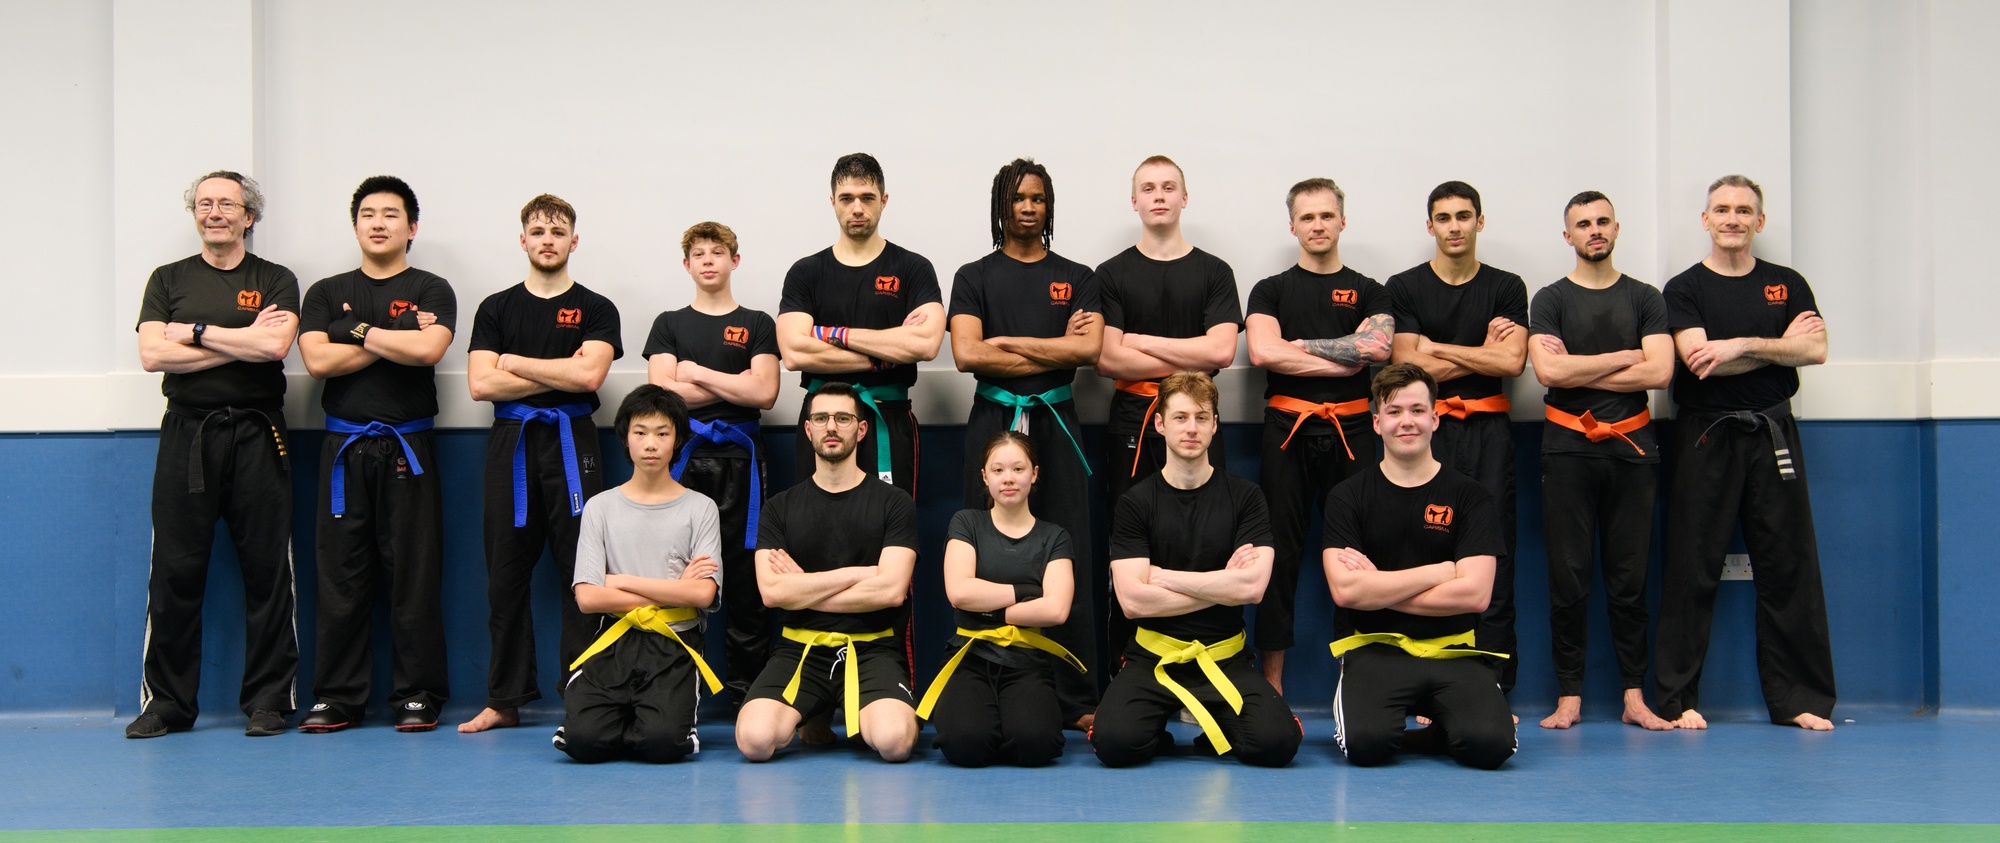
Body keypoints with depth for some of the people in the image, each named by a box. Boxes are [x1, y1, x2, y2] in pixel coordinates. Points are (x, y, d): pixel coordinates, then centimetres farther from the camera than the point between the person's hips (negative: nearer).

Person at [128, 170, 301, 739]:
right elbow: (153, 355, -2)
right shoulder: (169, 280, 13)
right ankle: (167, 702, 9)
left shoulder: (276, 281, 9)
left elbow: (275, 345, -11)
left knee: (266, 572, -1)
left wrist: (196, 331, -4)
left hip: (256, 435, -1)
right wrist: (243, 341, -6)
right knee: (175, 572, 0)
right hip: (187, 434, 1)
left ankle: (269, 702, 7)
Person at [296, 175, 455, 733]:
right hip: (345, 448, 2)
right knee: (340, 576, 2)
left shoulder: (431, 291, 6)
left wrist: (363, 332, -4)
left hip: (408, 448, -2)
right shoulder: (327, 293, 13)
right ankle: (336, 697, 9)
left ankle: (417, 696, 6)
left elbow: (428, 349, -14)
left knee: (414, 576, -1)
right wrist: (396, 340, -4)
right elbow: (317, 361, -3)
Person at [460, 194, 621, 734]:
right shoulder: (497, 309, 12)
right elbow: (481, 384, -1)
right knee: (506, 576, 4)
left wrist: (515, 362, -4)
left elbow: (588, 374, -11)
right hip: (511, 445, 2)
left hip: (572, 445, -2)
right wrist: (559, 375, -7)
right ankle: (505, 700, 12)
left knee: (582, 575, -4)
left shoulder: (595, 310, 7)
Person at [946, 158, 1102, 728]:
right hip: (994, 422, 0)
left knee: (1067, 560, -3)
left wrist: (1006, 343, -6)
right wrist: (1054, 350, -6)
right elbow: (967, 354, -8)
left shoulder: (1076, 278, 12)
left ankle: (1076, 700, 2)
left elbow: (1088, 349, -6)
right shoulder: (975, 277, 9)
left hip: (1055, 423, 1)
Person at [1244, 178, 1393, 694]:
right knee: (1279, 554, -1)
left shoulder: (1368, 293, 13)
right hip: (1288, 430, 0)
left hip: (1350, 432, 1)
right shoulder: (1270, 291, 11)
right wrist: (1344, 357, -7)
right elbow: (1263, 352, -8)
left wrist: (1298, 346, -7)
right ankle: (1271, 684, 2)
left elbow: (1378, 348, -8)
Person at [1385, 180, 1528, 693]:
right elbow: (1409, 366, -4)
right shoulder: (1404, 288, 7)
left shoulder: (1507, 288, 11)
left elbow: (1512, 362, -4)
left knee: (1493, 556, -2)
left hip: (1488, 431, 1)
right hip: (1429, 431, -1)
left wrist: (1437, 348, -3)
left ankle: (1495, 687, 2)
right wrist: (1483, 352, -1)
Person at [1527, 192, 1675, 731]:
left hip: (1632, 447, 1)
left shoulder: (1645, 299, 10)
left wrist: (1578, 371, -7)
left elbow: (1659, 372, -4)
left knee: (1629, 578, 3)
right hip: (1568, 448, -1)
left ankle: (1634, 696, 8)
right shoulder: (1552, 300, 6)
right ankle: (1568, 696, 4)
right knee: (1568, 576, -1)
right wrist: (1624, 357, -4)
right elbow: (1547, 370, -11)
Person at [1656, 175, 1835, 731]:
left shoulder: (1786, 285, 12)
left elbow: (1815, 350, -3)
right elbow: (1697, 357, -13)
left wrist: (1741, 344, -14)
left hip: (1773, 436, 3)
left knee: (1789, 568, 3)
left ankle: (1799, 699, 12)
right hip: (1706, 439, -3)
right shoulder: (1685, 289, 3)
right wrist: (1780, 343, -6)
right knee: (1692, 570, -2)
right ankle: (1678, 699, 4)